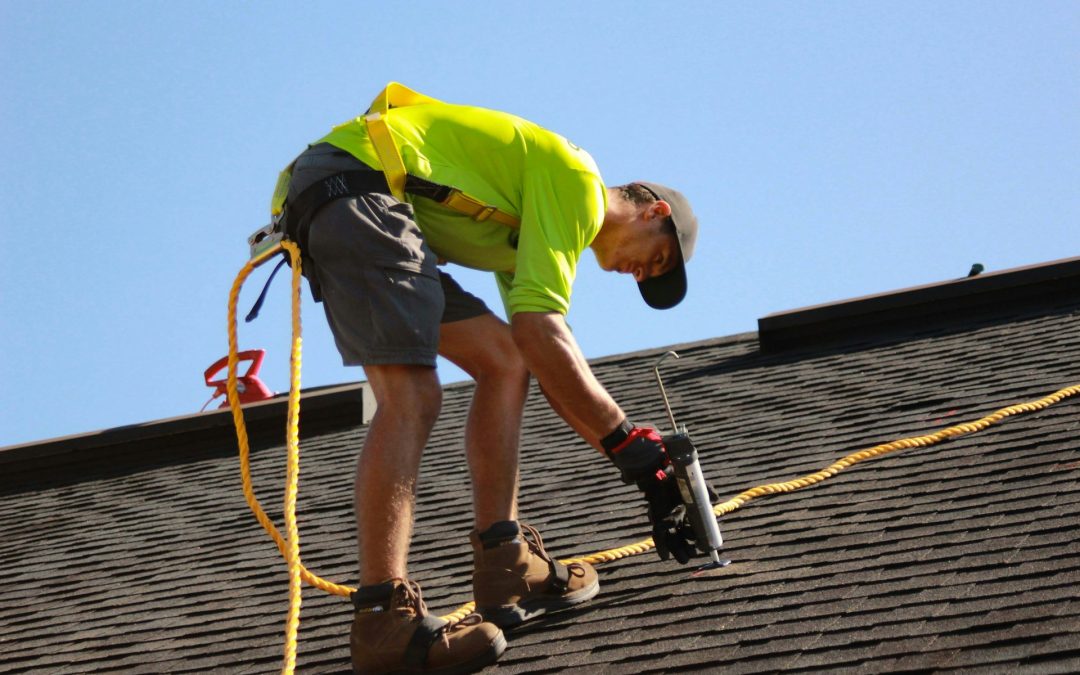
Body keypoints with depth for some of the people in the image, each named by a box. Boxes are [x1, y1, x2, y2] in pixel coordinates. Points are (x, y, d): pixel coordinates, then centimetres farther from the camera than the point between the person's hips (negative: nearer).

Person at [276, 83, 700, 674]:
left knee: (503, 361, 11)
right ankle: (384, 620, -30)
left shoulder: (533, 231, 26)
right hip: (356, 186, -11)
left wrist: (642, 470, 20)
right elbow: (539, 331, -14)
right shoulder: (578, 184, -3)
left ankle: (506, 570, 5)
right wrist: (630, 442, -11)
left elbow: (556, 373, 25)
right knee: (411, 396, -22)